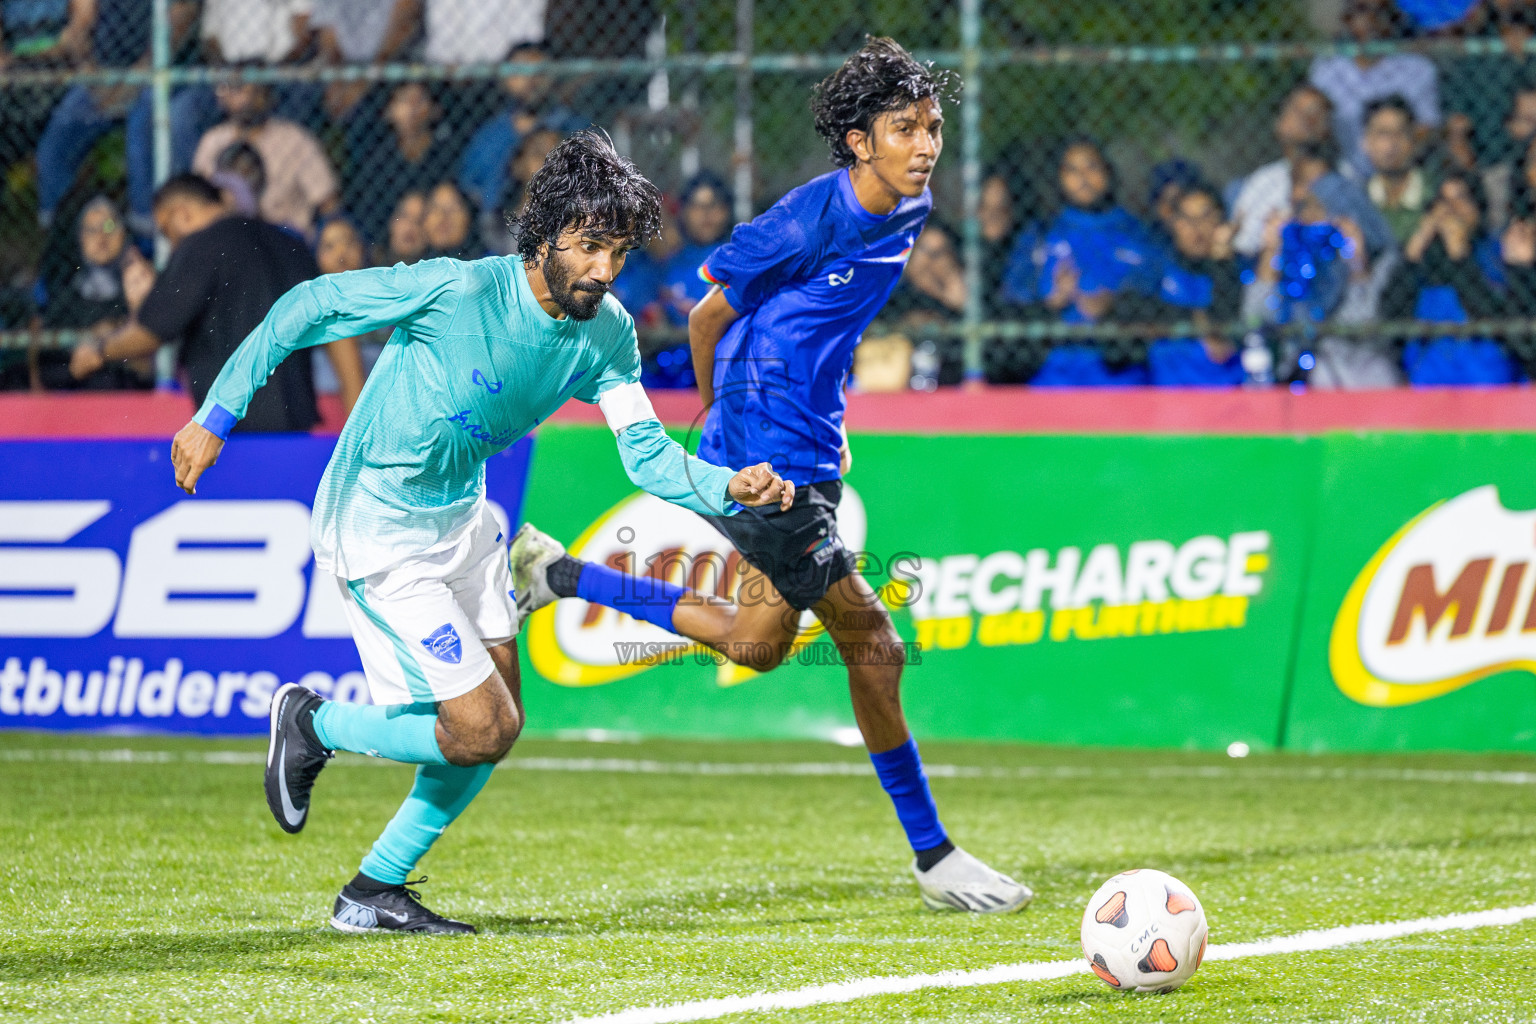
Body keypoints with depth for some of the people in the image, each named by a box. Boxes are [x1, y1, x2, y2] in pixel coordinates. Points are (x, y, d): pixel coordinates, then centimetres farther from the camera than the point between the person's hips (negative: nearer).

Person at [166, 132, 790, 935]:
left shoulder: (607, 333, -6)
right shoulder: (459, 291, -27)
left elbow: (647, 454, -8)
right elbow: (306, 308, -19)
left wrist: (731, 488, -28)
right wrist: (217, 416, -19)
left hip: (460, 519, 8)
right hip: (377, 531, -8)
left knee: (495, 726, 10)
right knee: (483, 730, -11)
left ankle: (375, 892, 25)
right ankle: (311, 725, 13)